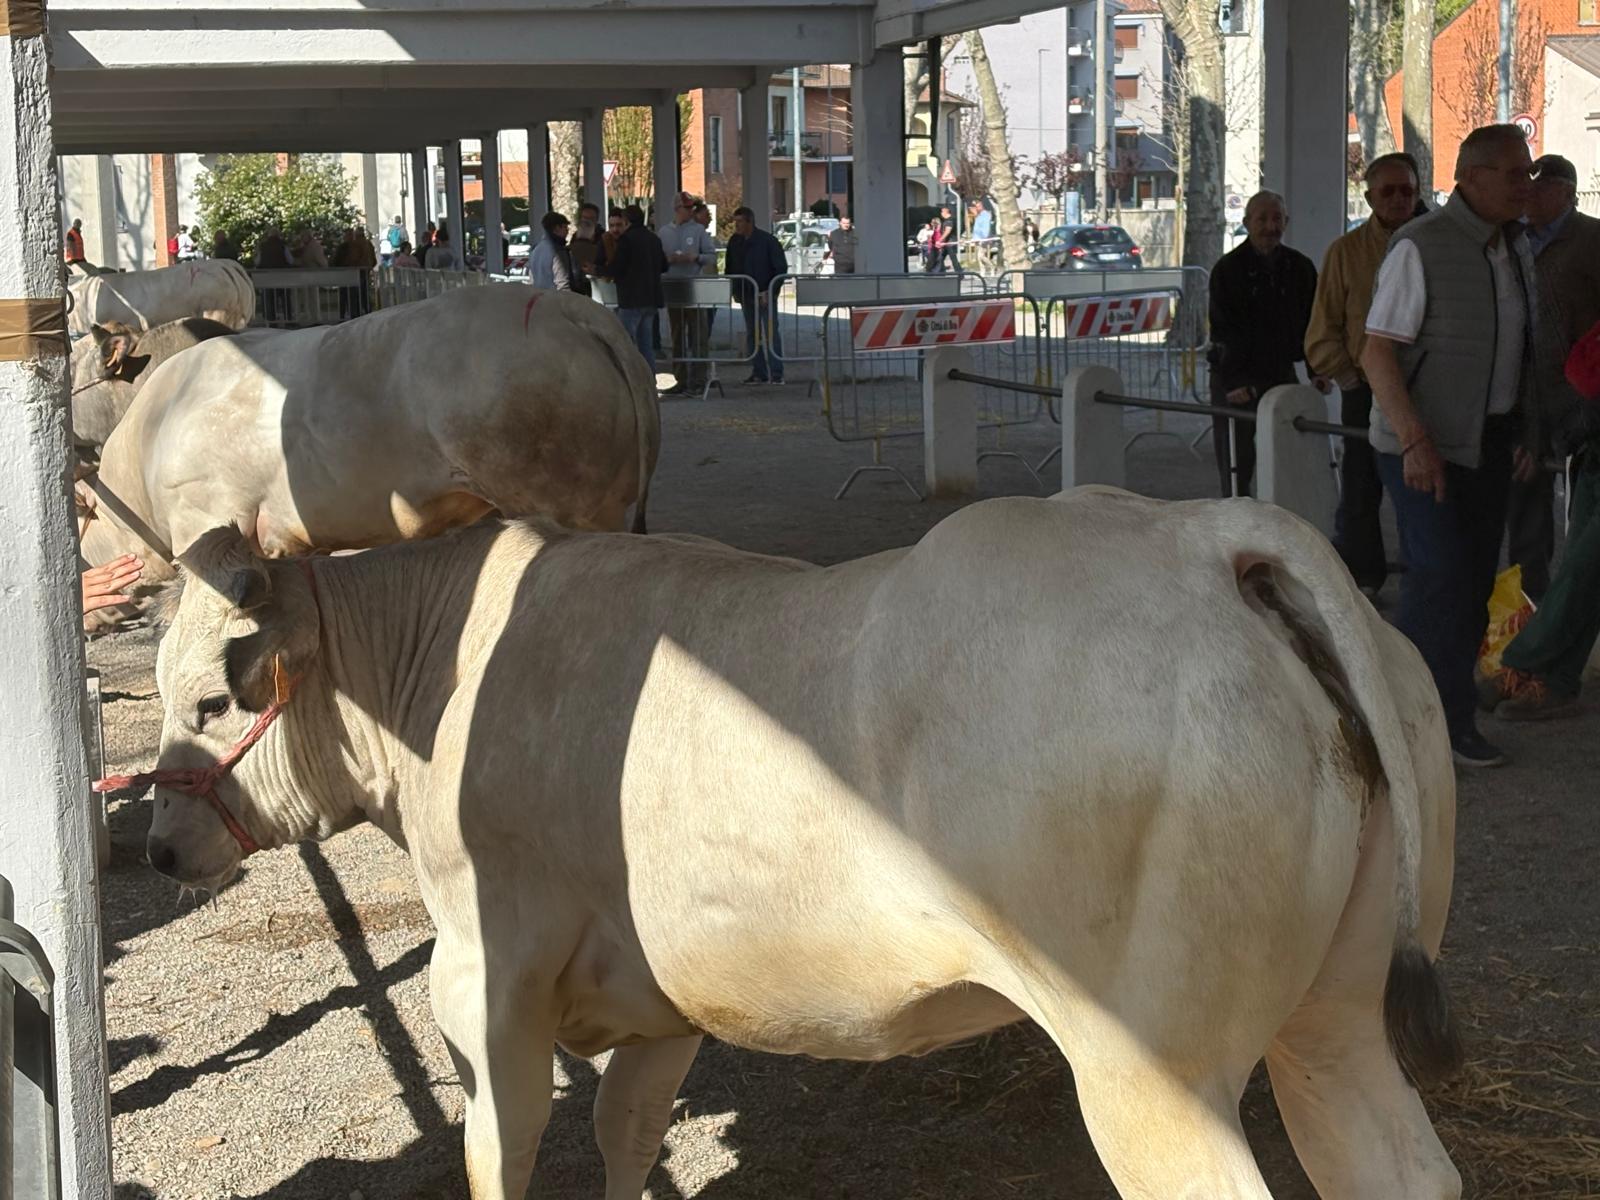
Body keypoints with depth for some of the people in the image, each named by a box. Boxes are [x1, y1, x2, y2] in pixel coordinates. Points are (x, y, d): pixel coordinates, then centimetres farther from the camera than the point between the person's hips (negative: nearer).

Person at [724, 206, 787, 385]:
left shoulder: (767, 240, -9)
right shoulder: (734, 242, 7)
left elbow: (781, 268, -8)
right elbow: (730, 269, 16)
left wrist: (770, 291, -15)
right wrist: (734, 290, 6)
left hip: (764, 294, -6)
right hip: (745, 295, 6)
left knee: (771, 332, -7)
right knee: (751, 334, 7)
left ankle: (777, 373, -6)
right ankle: (758, 371, 12)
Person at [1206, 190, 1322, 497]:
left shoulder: (1300, 268, 7)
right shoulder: (1228, 269, -7)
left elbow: (1313, 323, 10)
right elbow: (1223, 330, -13)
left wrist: (1318, 371, -2)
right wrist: (1233, 382, -22)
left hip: (1282, 373, 4)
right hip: (1235, 381, -4)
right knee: (1236, 469, -2)